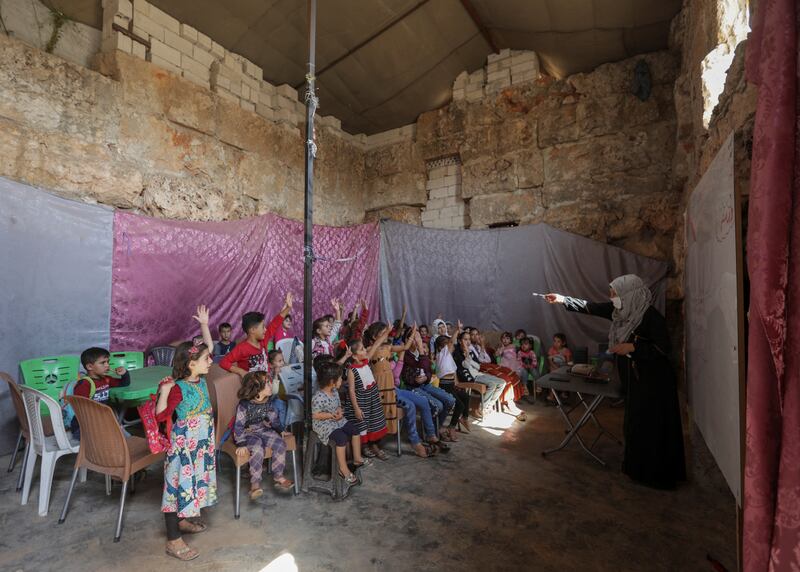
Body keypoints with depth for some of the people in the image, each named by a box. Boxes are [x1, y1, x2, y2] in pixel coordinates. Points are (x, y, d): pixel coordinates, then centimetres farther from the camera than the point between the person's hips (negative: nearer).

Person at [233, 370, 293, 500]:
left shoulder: (268, 402, -2)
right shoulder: (244, 405, -20)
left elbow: (274, 418, 14)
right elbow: (238, 426, -16)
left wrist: (280, 431, 18)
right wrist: (241, 444, -20)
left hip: (264, 430, 5)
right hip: (249, 433, -5)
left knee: (280, 444, -17)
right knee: (257, 449, -32)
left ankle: (278, 476, -3)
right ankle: (255, 483, -18)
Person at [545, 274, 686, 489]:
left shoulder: (651, 317, -22)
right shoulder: (620, 311, -1)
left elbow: (663, 349, -21)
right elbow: (591, 307, 7)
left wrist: (632, 347, -27)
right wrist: (562, 299, 8)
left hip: (653, 381, -8)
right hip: (634, 378, 8)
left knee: (653, 429, 4)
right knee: (636, 425, 18)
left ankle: (658, 475, 21)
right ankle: (639, 469, 34)